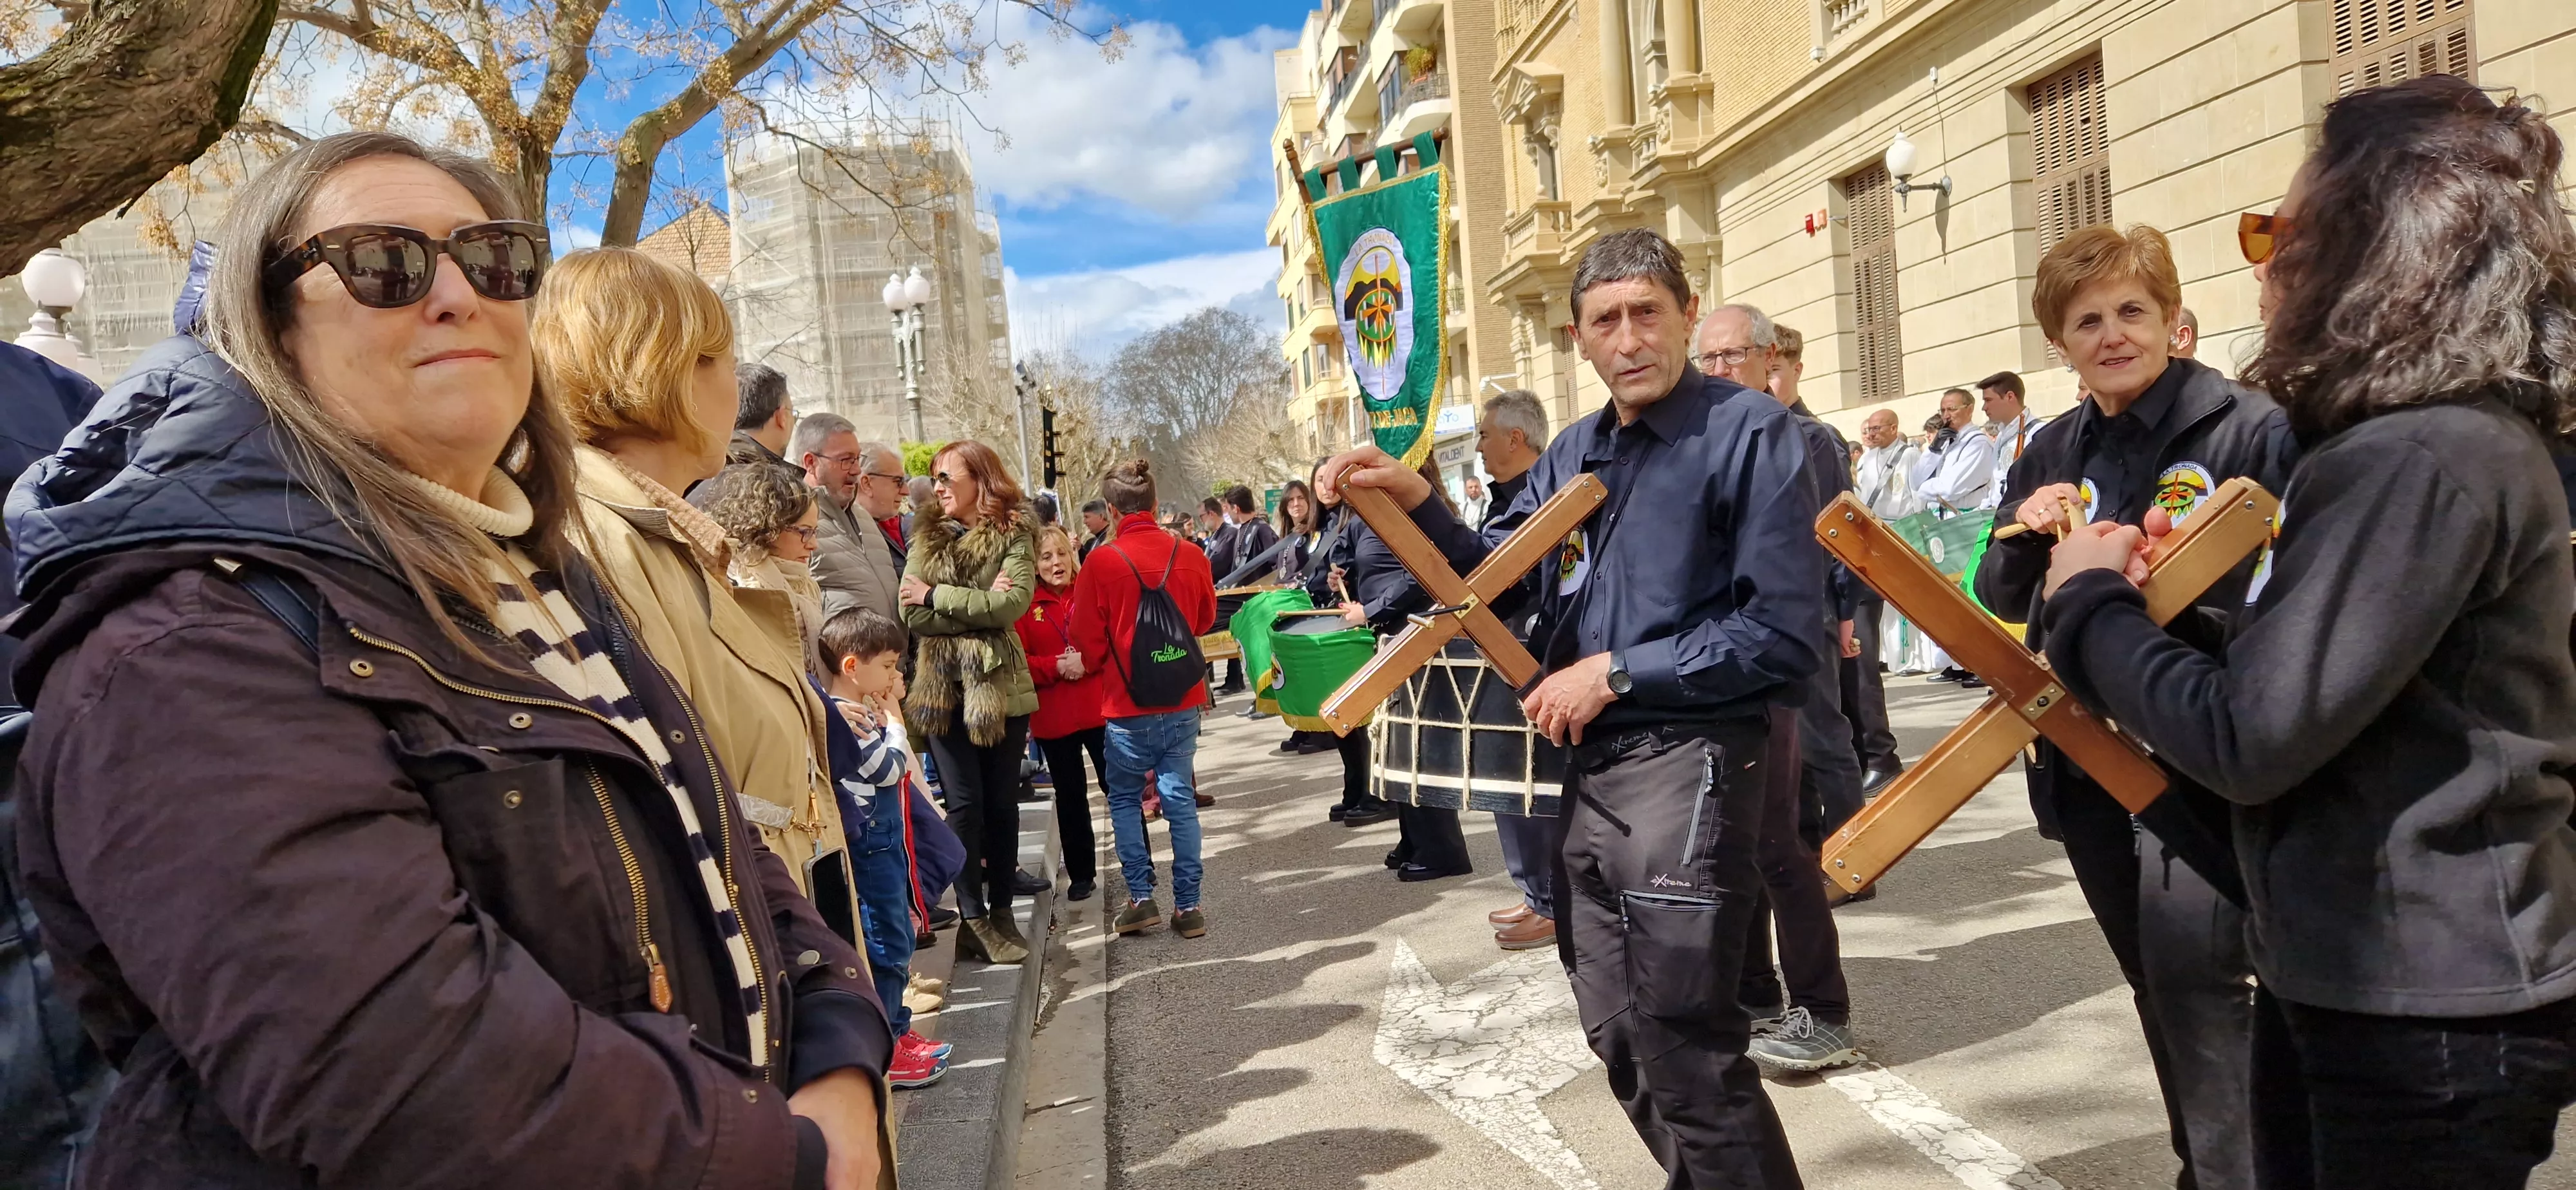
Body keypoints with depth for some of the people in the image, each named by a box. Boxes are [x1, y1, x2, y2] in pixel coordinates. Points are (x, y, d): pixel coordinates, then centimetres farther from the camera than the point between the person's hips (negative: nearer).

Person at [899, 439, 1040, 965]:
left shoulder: (1015, 535, -1)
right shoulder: (926, 535, 5)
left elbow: (1013, 603, -18)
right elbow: (912, 614, -7)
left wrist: (938, 596, -11)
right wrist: (980, 605, -12)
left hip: (1000, 686, -1)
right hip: (943, 689, 1)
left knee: (1002, 802, 8)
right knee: (964, 802, 0)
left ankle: (1001, 909, 20)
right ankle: (973, 917, 9)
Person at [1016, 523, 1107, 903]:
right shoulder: (1025, 605, -1)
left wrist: (1090, 660, -19)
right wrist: (1057, 667, -18)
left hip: (1103, 709, -1)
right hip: (1053, 718, 1)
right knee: (1070, 797, 12)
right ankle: (1081, 874, 25)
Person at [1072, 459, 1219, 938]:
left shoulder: (1101, 563, -15)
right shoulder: (1191, 556, -5)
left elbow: (1088, 643, -5)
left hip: (1127, 705, -2)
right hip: (1182, 701, 3)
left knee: (1124, 799, 15)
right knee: (1180, 800, 9)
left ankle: (1140, 898, 9)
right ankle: (1188, 905, 11)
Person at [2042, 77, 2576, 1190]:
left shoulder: (2426, 461, -23)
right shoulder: (2433, 441, 10)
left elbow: (2250, 737, -25)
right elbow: (2293, 673, 12)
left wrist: (2093, 600, -10)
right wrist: (2159, 597, -1)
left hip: (2427, 1013, -9)